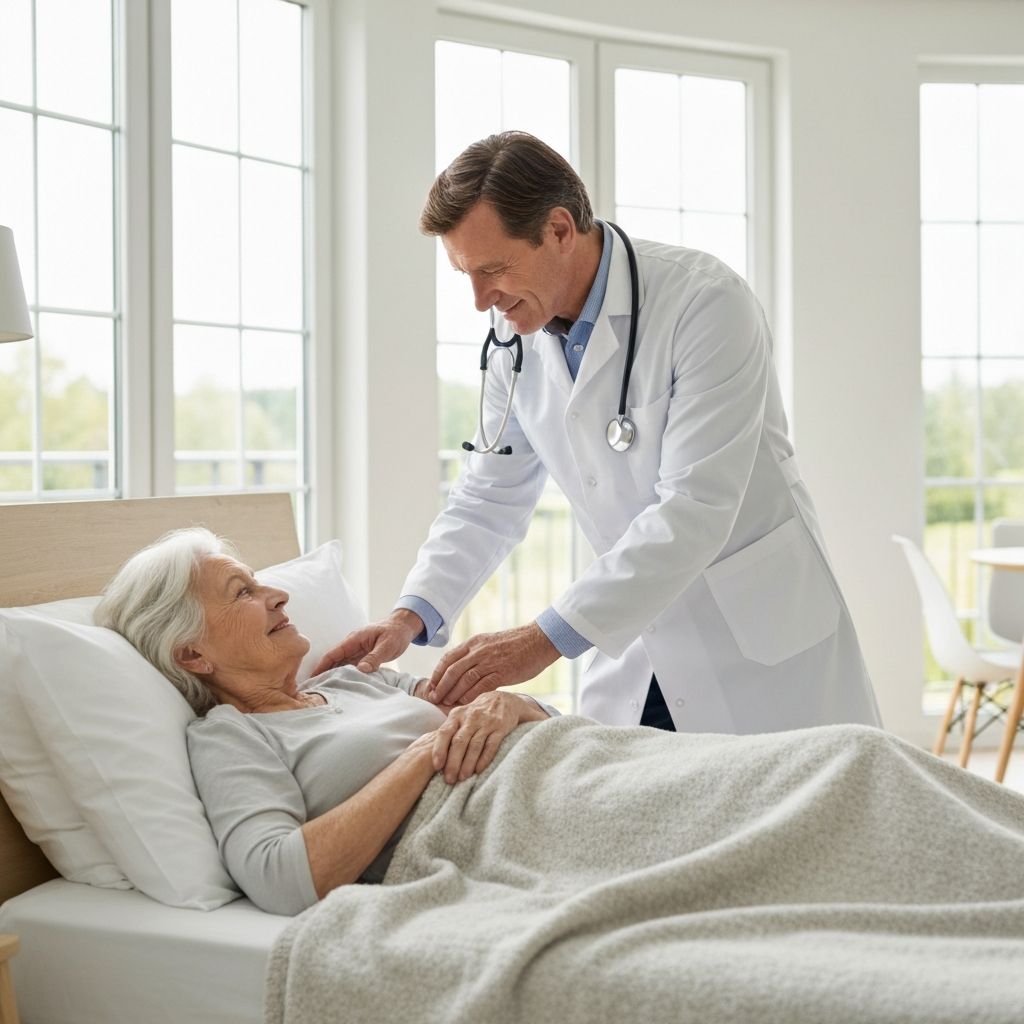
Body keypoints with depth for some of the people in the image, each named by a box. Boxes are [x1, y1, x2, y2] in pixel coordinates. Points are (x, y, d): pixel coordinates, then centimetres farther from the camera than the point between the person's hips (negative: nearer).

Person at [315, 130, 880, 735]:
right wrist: (414, 614, -9)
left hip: (759, 644, -5)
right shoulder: (518, 344, 1)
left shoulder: (705, 302, -20)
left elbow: (695, 509, -27)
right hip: (637, 654, 5)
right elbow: (489, 502, 8)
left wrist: (546, 639, -30)